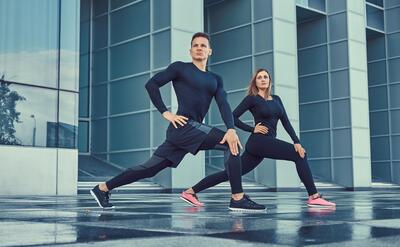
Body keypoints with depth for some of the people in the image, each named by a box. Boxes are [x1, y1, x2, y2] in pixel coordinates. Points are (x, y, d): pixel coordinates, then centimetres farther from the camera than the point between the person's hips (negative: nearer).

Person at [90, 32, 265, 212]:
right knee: (230, 145, -17)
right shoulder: (180, 68, 4)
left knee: (150, 168, 9)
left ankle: (102, 188, 20)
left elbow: (223, 104, 4)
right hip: (183, 126, -6)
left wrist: (231, 129, -14)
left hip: (194, 130, 6)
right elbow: (151, 84, 1)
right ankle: (238, 198, -14)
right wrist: (165, 113, -7)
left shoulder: (215, 79, 19)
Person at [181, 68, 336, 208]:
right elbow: (233, 117, -3)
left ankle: (191, 191, 12)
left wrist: (296, 142, 0)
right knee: (300, 155, -12)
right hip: (259, 142, -7)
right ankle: (314, 197, -10)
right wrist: (252, 129, -7)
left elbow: (286, 122, 12)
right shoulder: (252, 99, -2)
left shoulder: (276, 99, 18)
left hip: (268, 143, 7)